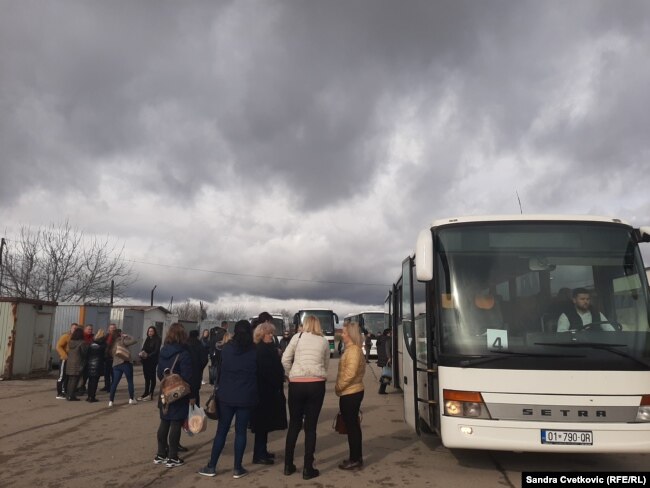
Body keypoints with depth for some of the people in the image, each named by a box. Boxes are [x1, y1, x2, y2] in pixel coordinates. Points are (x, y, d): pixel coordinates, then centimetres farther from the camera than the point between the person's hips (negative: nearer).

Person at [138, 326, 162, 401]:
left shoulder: (157, 340, -6)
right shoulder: (147, 339, 13)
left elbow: (156, 350, -14)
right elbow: (144, 348, 9)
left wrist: (148, 355, -26)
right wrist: (142, 353, -14)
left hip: (153, 360, -6)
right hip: (146, 361, 6)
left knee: (152, 377, -2)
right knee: (146, 377, 8)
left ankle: (151, 394, 2)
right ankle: (146, 393, 14)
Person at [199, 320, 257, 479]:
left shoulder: (226, 348, 0)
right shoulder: (255, 351, -6)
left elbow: (220, 369, 10)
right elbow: (259, 373, 2)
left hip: (226, 395, 2)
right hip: (246, 397, -1)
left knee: (221, 430, 10)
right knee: (240, 431, 6)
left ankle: (211, 466, 15)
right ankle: (237, 469, 11)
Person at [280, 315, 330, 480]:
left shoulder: (298, 337, 5)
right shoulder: (324, 341, 9)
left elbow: (285, 359, 0)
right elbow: (326, 365, 13)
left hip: (296, 384, 0)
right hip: (317, 384, 0)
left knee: (294, 424, 14)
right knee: (311, 426, 6)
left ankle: (288, 465, 22)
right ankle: (308, 469, 10)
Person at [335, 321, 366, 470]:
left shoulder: (353, 349, -17)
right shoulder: (352, 349, 14)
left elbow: (350, 373, -25)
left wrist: (338, 387, -14)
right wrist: (340, 387, 15)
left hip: (350, 393, -10)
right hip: (352, 392, 10)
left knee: (351, 425, -2)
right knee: (353, 425, 16)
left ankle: (355, 459, 7)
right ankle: (356, 457, 25)